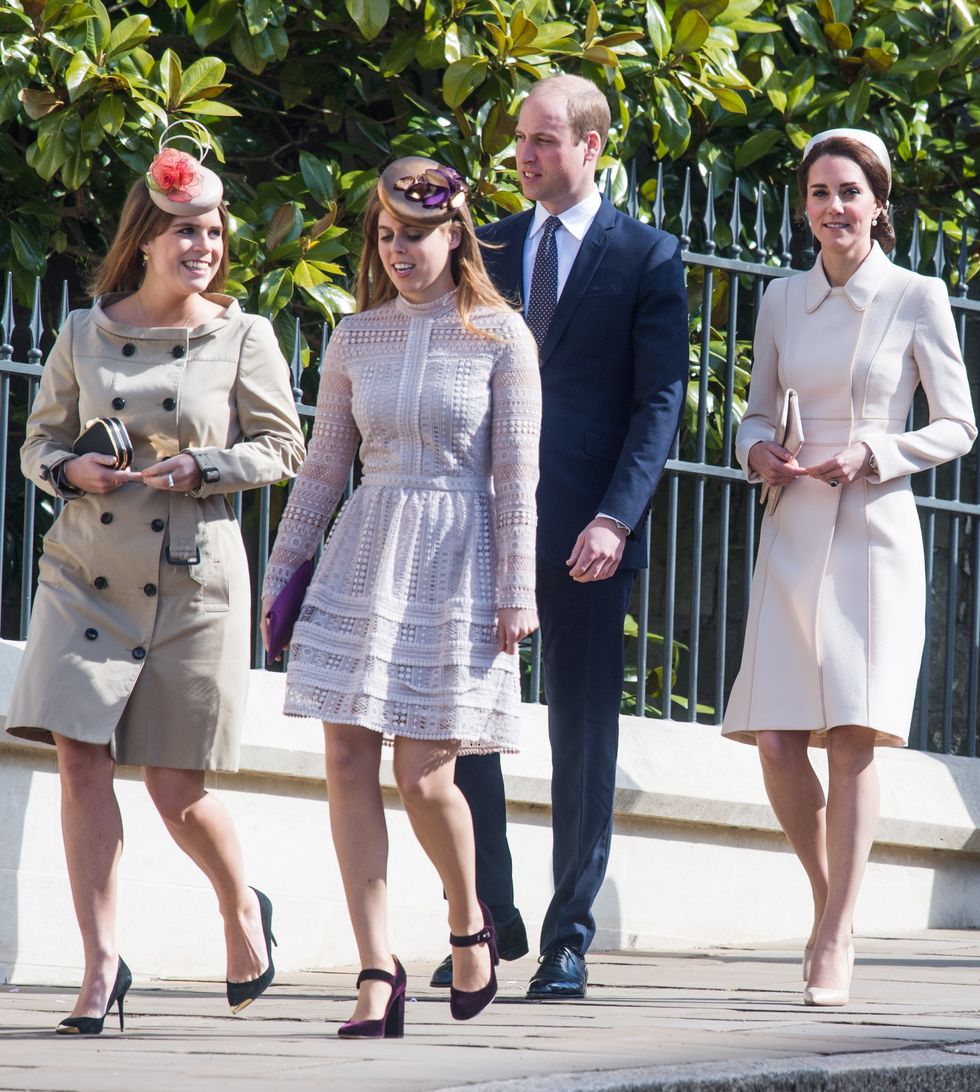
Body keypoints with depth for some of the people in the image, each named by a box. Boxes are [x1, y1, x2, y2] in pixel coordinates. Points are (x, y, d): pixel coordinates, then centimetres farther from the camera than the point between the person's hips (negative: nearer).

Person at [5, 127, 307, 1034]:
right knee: (81, 758, -10)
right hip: (87, 577, 2)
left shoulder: (243, 338, 0)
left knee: (176, 787, 2)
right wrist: (73, 470, -10)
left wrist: (200, 468, -14)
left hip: (193, 583, -2)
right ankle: (101, 965, -6)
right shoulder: (83, 335, 5)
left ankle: (241, 908, 32)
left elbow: (281, 447, 2)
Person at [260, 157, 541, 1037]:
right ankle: (378, 972, -2)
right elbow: (324, 467, 14)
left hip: (456, 564, -4)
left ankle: (468, 918, 22)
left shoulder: (499, 335, -2)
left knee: (425, 775, -8)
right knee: (348, 761, -6)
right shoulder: (357, 338, 8)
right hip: (365, 556, 4)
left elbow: (516, 472, -3)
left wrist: (516, 592, -7)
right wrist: (279, 574, 14)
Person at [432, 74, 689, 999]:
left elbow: (660, 399, -4)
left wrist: (615, 518, -15)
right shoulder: (488, 250, 13)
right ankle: (488, 914, 12)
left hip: (585, 530, -3)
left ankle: (568, 938, 8)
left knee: (583, 735, 2)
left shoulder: (646, 257, 2)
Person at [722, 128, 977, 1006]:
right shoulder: (782, 301, 10)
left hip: (875, 532, -4)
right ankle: (828, 898, 20)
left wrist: (872, 453, -14)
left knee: (854, 736, -10)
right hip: (794, 536, 4)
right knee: (776, 742, -4)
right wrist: (757, 449, -3)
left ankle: (836, 941, -3)